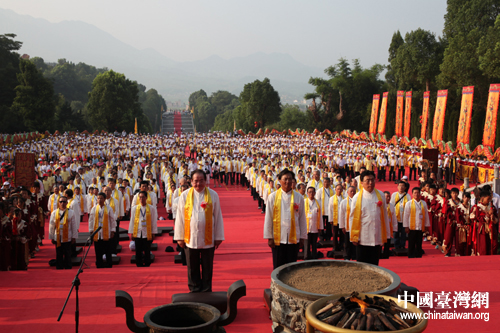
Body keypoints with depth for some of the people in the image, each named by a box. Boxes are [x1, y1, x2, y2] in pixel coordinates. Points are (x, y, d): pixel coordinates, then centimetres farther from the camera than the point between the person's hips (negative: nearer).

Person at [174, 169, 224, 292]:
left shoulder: (213, 195, 0)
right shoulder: (185, 195, 1)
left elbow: (218, 217, 3)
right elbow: (180, 217, 4)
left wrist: (218, 237, 2)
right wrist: (179, 237, 2)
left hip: (208, 239, 0)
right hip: (190, 238, 1)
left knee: (207, 268, 8)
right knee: (193, 268, 9)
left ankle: (206, 291, 22)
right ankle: (194, 290, 23)